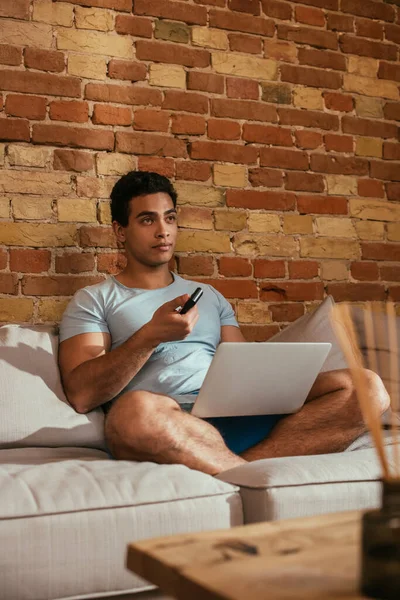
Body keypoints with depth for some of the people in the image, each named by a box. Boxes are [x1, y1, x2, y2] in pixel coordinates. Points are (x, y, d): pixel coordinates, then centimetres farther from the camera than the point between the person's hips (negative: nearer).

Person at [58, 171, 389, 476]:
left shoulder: (210, 297, 29)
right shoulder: (93, 300, 13)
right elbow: (81, 395, -2)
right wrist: (151, 334, -11)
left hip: (234, 418, 5)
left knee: (367, 386, -15)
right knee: (135, 411, -43)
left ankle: (240, 467, -29)